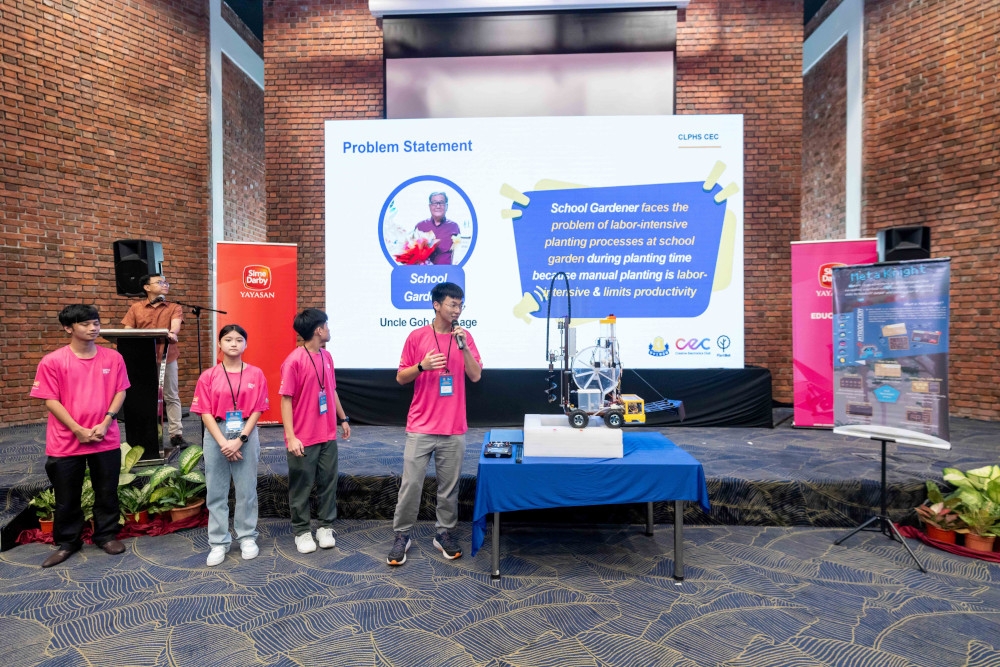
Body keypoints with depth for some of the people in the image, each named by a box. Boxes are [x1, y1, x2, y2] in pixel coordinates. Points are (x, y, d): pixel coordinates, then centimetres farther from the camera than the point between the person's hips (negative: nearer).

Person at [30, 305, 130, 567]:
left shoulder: (113, 357, 0)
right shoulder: (52, 361, -7)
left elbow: (120, 392, 2)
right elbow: (50, 400, -7)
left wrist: (105, 423, -10)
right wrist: (78, 430, -14)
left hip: (106, 440, 2)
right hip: (66, 442, -1)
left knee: (107, 492, 13)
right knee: (67, 497, 12)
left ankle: (107, 535, 30)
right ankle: (67, 542, 30)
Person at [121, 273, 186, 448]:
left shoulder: (174, 308, 5)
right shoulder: (136, 308, 8)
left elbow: (175, 324, -14)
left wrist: (172, 333, -37)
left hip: (167, 357, -1)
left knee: (171, 396, 2)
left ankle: (176, 434, 5)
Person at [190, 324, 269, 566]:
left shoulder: (256, 374, -1)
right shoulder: (208, 376, 0)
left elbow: (256, 411, -3)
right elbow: (206, 413, -4)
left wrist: (240, 439, -13)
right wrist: (223, 442, -13)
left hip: (246, 436, 0)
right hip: (216, 437, 1)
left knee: (247, 489, 8)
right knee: (216, 491, 8)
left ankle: (247, 537, 23)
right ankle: (218, 543, 19)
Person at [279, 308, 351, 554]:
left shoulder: (326, 357, 6)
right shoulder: (294, 360, -15)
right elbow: (286, 400, -15)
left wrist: (343, 418, 19)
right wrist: (291, 436, -18)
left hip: (328, 436, 6)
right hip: (303, 439, -6)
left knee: (328, 483, 12)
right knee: (301, 487, 9)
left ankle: (326, 527, 26)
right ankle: (302, 532, 24)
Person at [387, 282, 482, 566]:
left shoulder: (465, 337, 4)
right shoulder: (417, 336, -2)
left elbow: (476, 375, -3)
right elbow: (401, 377, 1)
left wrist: (463, 345, -14)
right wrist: (422, 366, -18)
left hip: (454, 428, 2)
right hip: (421, 426, -2)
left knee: (449, 485, 10)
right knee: (410, 483, 3)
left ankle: (444, 533, 26)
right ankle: (401, 536, 19)